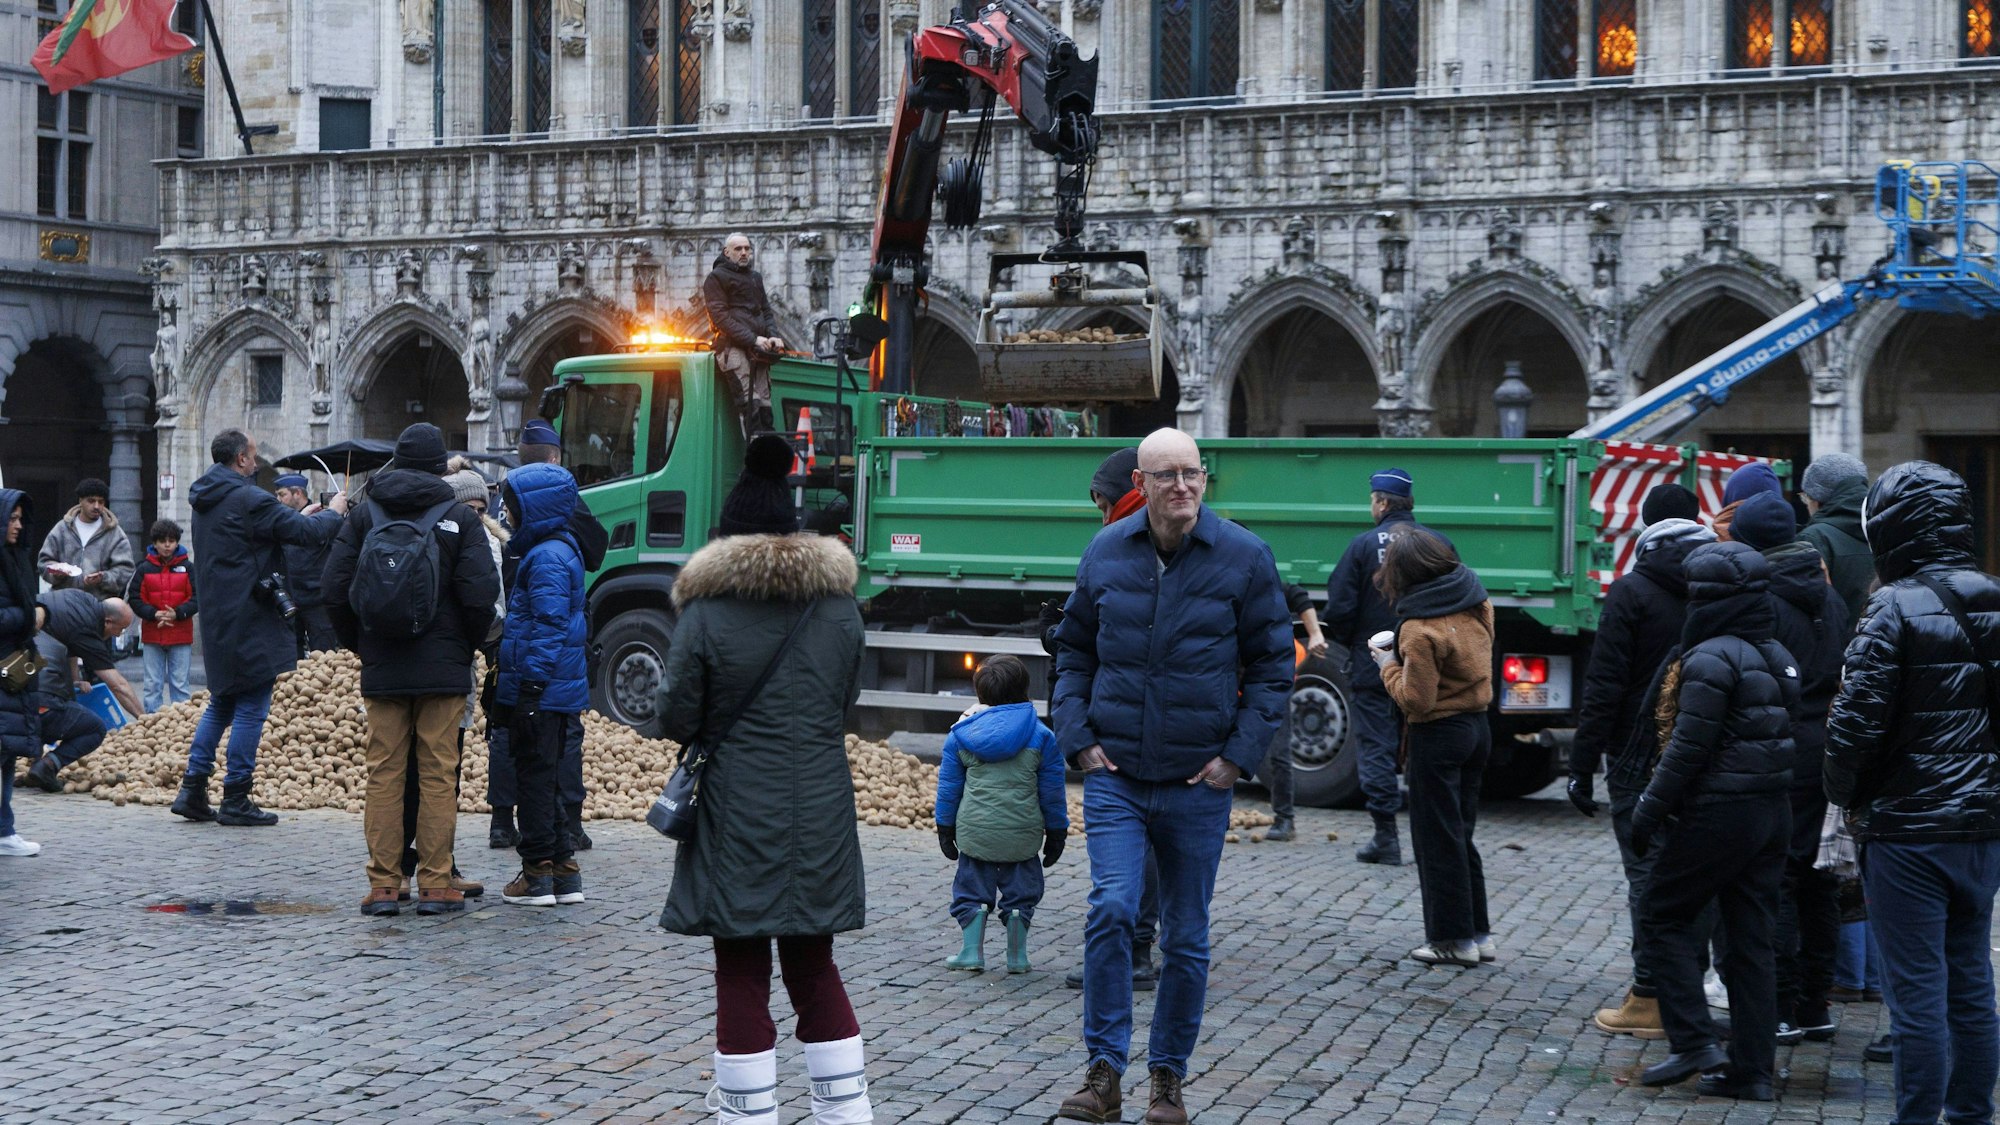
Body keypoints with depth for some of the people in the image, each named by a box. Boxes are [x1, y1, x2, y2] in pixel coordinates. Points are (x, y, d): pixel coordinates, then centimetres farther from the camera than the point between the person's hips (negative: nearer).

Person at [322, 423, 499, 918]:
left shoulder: (364, 516, 6)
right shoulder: (459, 518, -2)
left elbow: (334, 589, 3)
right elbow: (480, 592, -9)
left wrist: (359, 645, 15)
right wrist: (470, 644, 8)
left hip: (381, 669, 2)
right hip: (443, 669, -2)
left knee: (383, 774, 6)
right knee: (438, 775, 1)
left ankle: (383, 884, 5)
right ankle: (436, 885, 1)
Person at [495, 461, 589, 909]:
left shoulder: (547, 557, -15)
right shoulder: (558, 549, 16)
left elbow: (548, 625, -21)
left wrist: (531, 682, -21)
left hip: (540, 689, -10)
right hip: (552, 688, 10)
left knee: (534, 776, -3)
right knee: (542, 777, 14)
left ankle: (538, 873, 2)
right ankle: (563, 870, 18)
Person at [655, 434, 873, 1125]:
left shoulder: (707, 608, -10)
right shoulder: (839, 603, 4)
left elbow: (677, 718, -8)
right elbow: (848, 699, 11)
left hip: (738, 817, -4)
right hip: (820, 812, 4)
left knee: (741, 972, 4)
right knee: (813, 964, 16)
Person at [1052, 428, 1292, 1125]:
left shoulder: (1245, 558, -3)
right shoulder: (1105, 553, 3)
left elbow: (1273, 664, 2)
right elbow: (1073, 650, 13)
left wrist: (1239, 754, -6)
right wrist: (1078, 738, 2)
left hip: (1199, 782, 0)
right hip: (1115, 776, 1)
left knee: (1186, 938, 7)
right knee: (1110, 910, -15)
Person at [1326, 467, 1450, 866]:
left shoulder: (1364, 545, -8)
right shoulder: (1441, 545, 1)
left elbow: (1339, 608, -9)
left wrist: (1350, 644, 9)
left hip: (1373, 668, -3)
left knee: (1376, 747, 3)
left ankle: (1385, 837, 1)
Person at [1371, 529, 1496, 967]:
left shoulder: (1420, 629, -20)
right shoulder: (1477, 605, 2)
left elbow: (1415, 700, -19)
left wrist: (1389, 665, -4)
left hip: (1439, 735, -8)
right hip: (1477, 726, 8)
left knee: (1437, 838, 3)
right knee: (1460, 832, 18)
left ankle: (1454, 939, 7)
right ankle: (1478, 932, 21)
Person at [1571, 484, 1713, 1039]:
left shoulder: (1632, 592, -9)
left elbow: (1604, 686, -13)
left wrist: (1582, 764, -9)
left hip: (1641, 759, -5)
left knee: (1647, 873, -2)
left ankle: (1650, 999, 0)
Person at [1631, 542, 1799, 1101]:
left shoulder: (1712, 659, -16)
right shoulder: (1777, 657, 12)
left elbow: (1690, 747, -18)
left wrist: (1649, 810, -11)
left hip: (1719, 814, -8)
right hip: (1774, 812, 8)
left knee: (1667, 914, 7)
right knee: (1751, 938, 10)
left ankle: (1694, 1041, -1)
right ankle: (1751, 1068, 12)